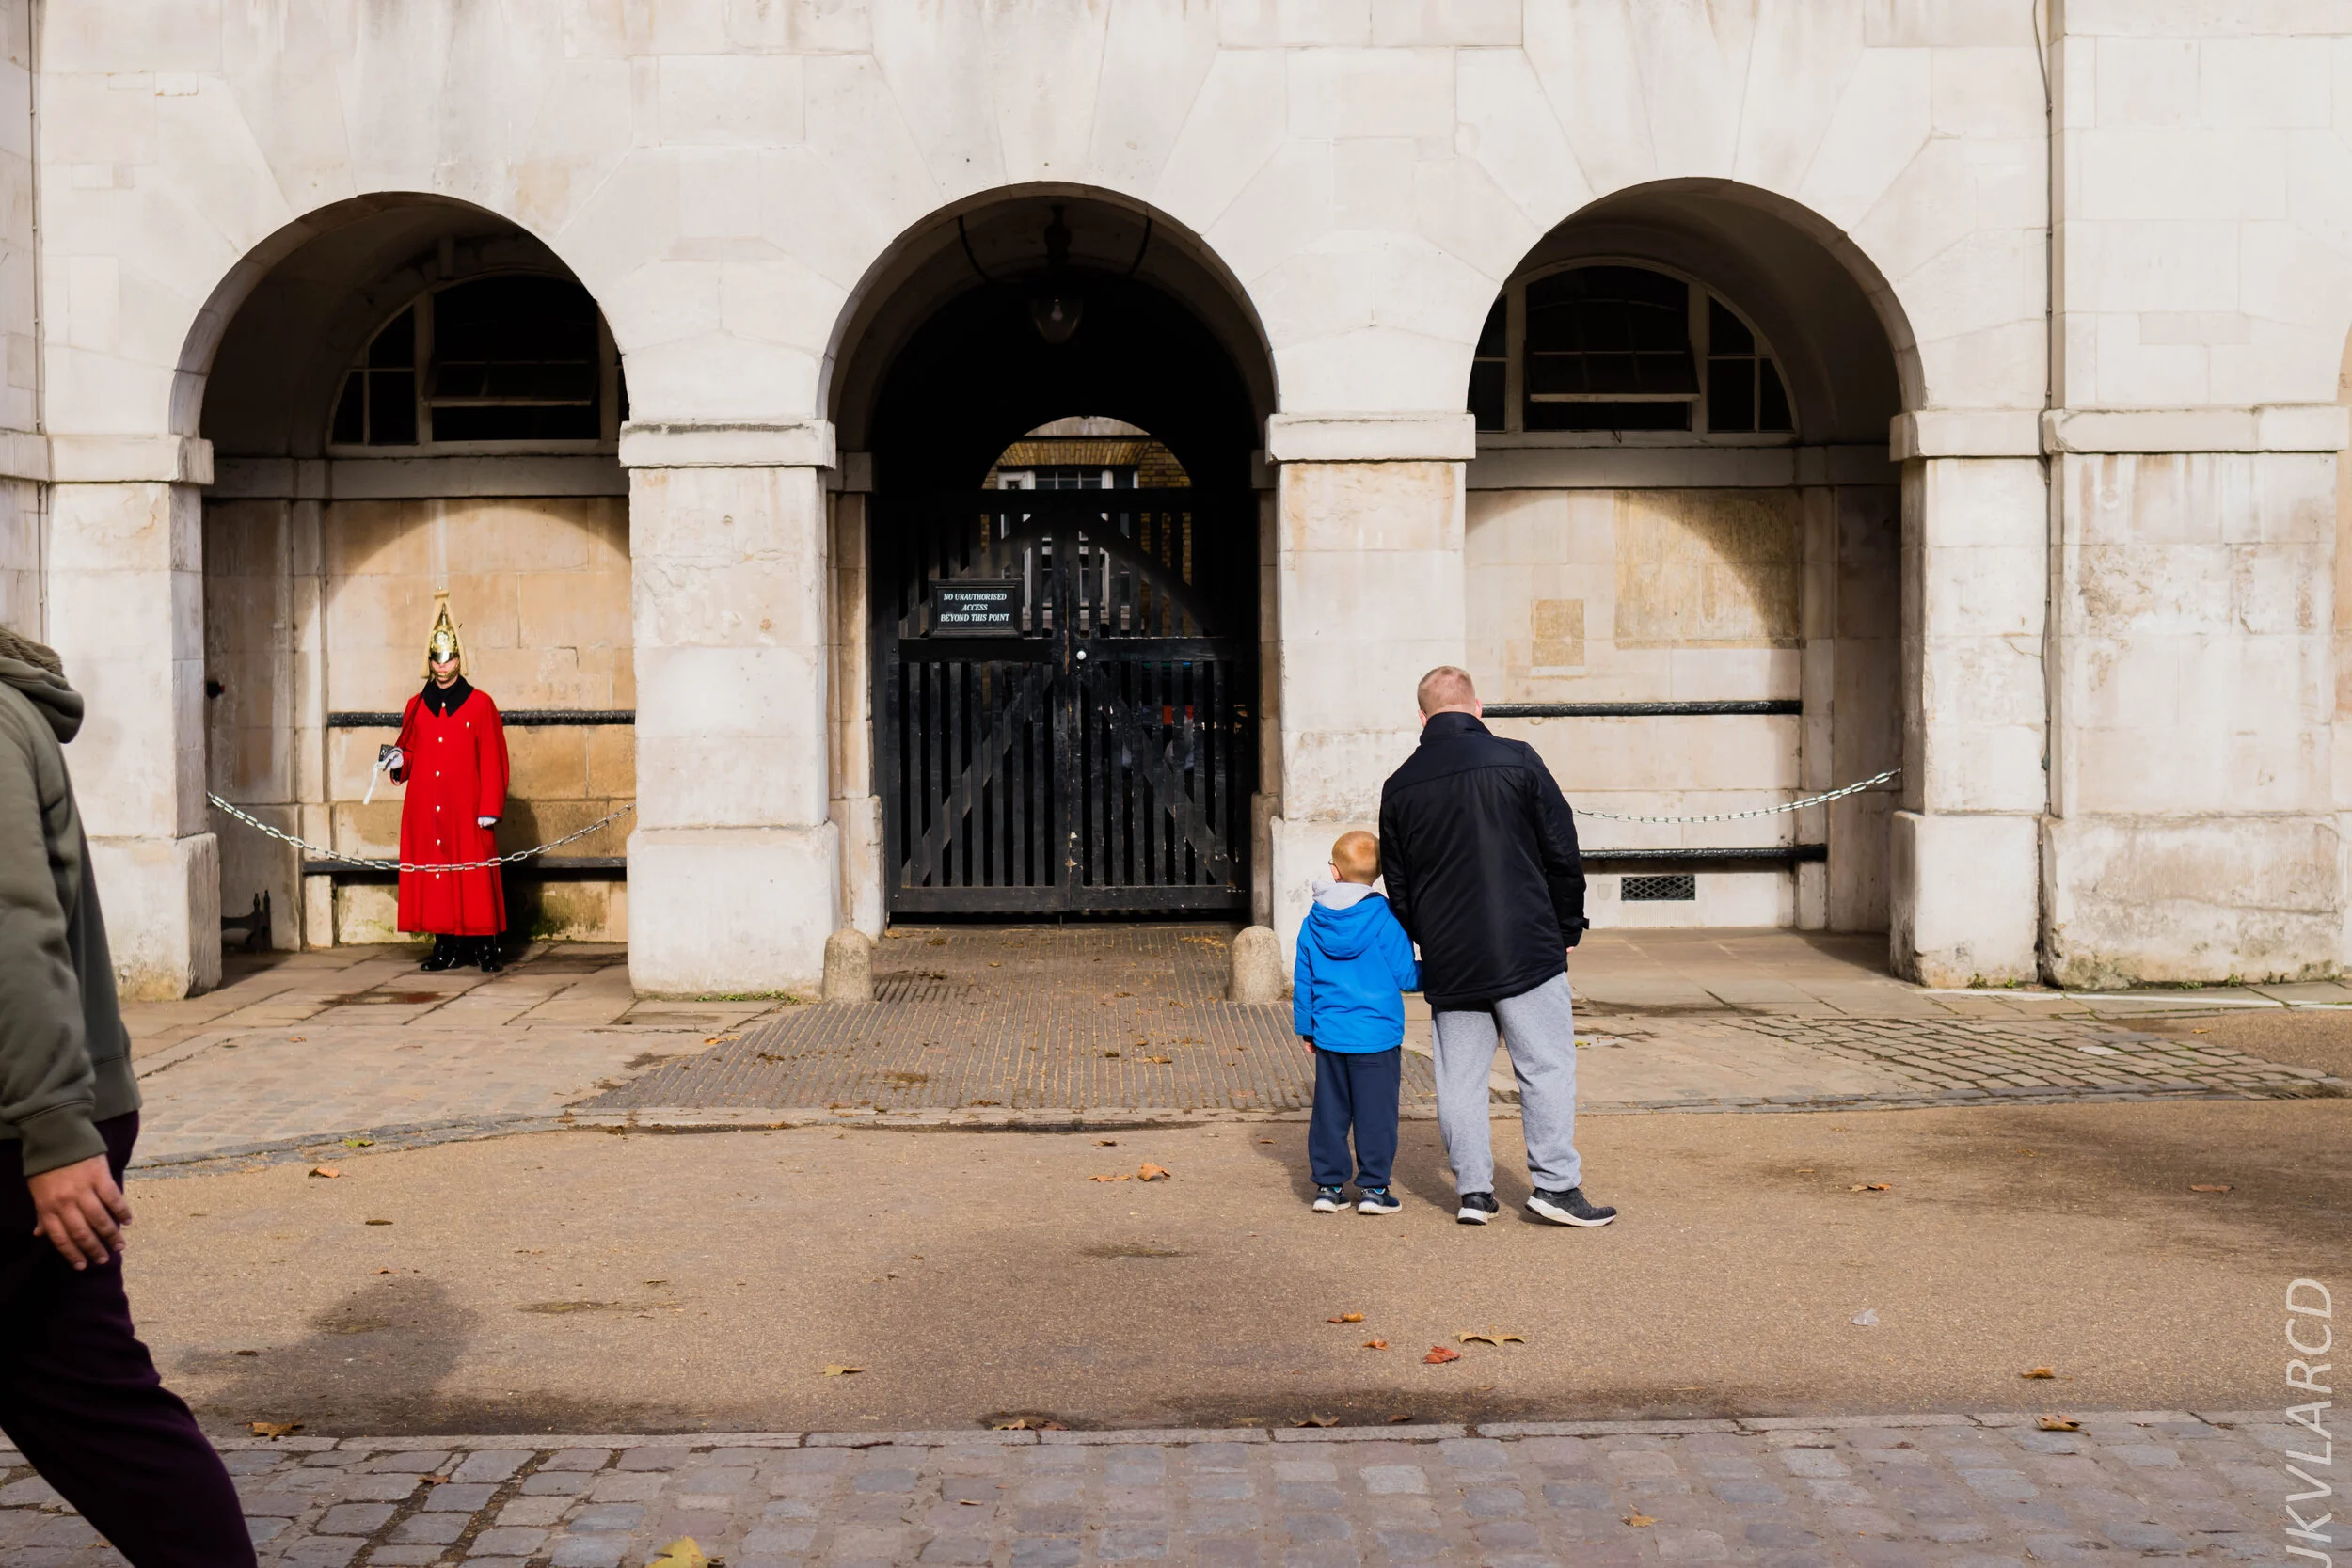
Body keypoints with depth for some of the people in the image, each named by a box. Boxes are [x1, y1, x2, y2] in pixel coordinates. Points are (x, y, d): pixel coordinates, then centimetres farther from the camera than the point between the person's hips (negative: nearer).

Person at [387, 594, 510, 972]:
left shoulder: (480, 704, 1)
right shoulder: (417, 706, 12)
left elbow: (493, 760, -2)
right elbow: (410, 750, 21)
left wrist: (490, 808, -8)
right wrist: (399, 759, -3)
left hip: (466, 811, -4)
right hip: (425, 812, 4)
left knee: (474, 876, -4)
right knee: (434, 876, 3)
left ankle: (486, 949, 0)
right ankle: (446, 948, 10)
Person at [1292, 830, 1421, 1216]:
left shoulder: (1313, 923, 4)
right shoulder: (1384, 920, -10)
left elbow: (1302, 981, 10)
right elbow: (1404, 975, -6)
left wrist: (1305, 1027, 21)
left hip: (1329, 1036, 4)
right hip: (1377, 1035, -4)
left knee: (1329, 1111, 11)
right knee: (1376, 1112, 3)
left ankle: (1329, 1185, 14)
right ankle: (1373, 1187, 6)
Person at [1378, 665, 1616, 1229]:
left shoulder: (1399, 786, 6)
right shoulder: (1517, 761, -4)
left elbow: (1398, 887, 11)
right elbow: (1563, 855, -1)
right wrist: (1566, 930, 10)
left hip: (1448, 964, 3)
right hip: (1526, 950, -3)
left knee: (1460, 1076, 9)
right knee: (1547, 1066, 3)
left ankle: (1474, 1191, 11)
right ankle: (1556, 1184, 1)